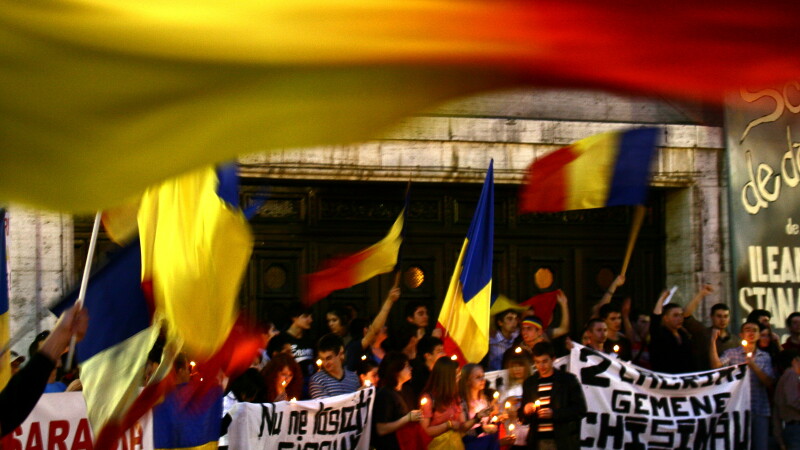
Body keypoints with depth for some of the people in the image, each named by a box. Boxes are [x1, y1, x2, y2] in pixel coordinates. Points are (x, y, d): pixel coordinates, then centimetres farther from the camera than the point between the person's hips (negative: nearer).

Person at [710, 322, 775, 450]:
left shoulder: (765, 357, 13)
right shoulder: (732, 353, 5)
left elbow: (769, 382, 3)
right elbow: (716, 365, -13)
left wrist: (754, 367, -12)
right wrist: (713, 341, -18)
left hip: (760, 410, 2)